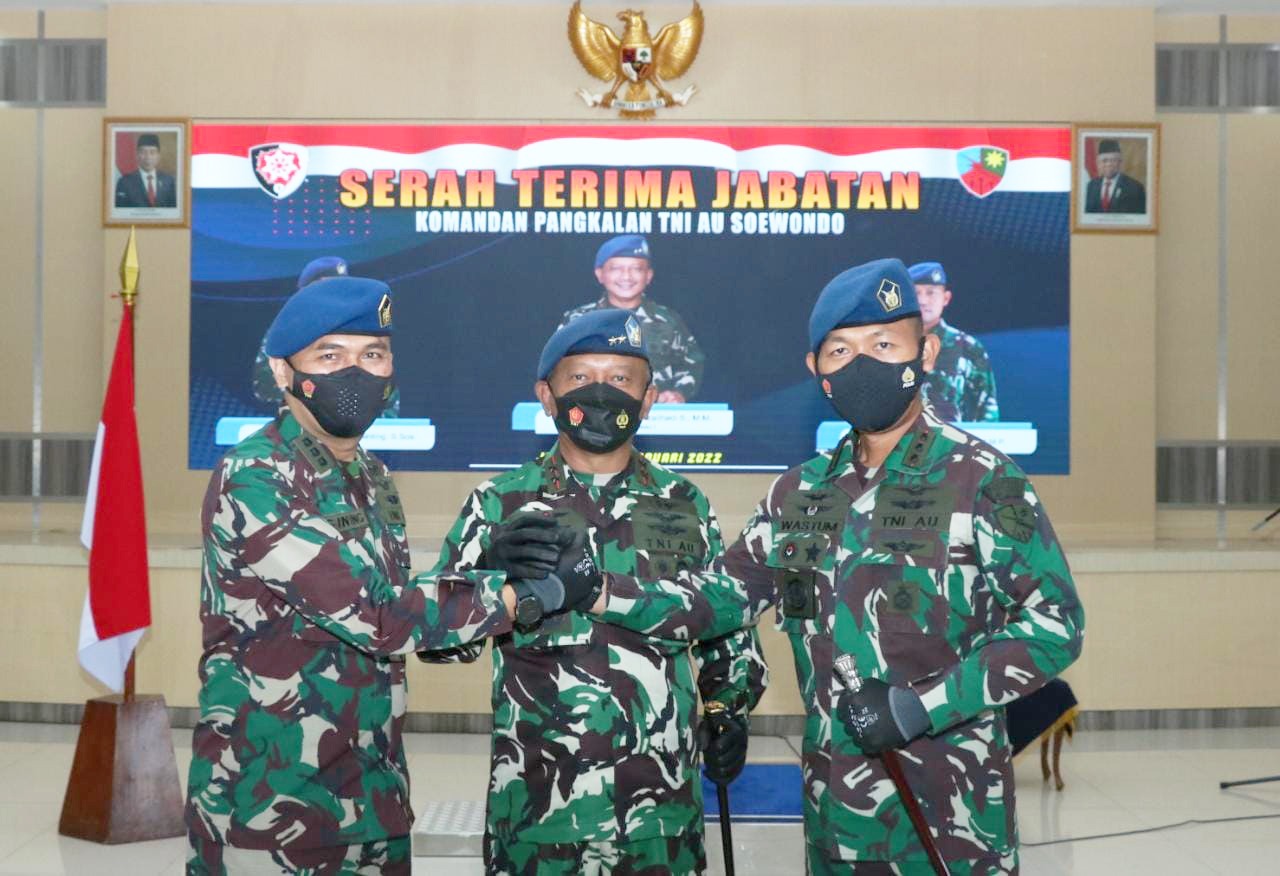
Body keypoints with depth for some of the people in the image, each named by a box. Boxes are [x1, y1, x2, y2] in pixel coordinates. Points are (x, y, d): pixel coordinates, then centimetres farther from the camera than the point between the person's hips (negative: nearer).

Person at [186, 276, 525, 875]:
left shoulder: (372, 478, 10)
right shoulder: (252, 481, -16)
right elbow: (372, 614, -23)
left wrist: (489, 564, -2)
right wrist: (522, 593, -15)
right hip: (264, 801, -7)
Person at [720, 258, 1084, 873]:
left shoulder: (982, 481, -8)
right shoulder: (799, 493, 8)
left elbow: (1055, 622, -11)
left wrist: (921, 707, -18)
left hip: (951, 807, -5)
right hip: (834, 805, 5)